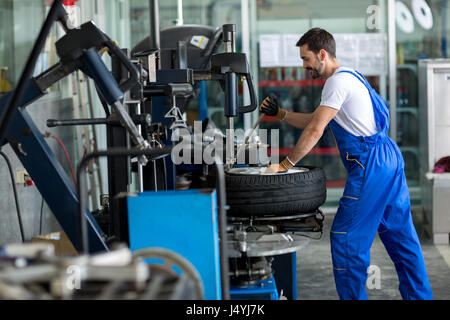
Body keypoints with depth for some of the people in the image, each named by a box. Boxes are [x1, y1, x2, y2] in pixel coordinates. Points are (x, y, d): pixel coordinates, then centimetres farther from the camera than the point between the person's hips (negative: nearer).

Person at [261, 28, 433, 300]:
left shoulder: (338, 81, -11)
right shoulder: (349, 77, 21)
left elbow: (315, 131, -17)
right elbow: (313, 122, 25)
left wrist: (285, 165, -12)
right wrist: (280, 113, 18)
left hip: (370, 165, -10)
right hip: (389, 157, 10)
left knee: (346, 237, -4)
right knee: (400, 236, 14)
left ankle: (353, 296, 1)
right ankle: (419, 296, 21)